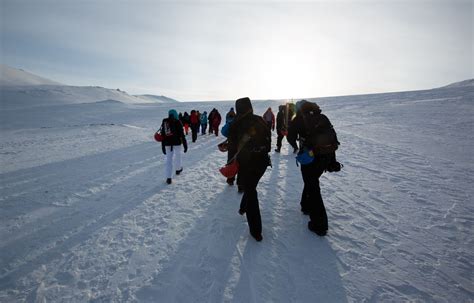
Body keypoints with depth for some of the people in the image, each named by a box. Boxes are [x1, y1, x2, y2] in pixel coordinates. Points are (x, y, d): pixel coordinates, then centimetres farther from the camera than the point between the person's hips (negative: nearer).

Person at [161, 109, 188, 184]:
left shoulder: (164, 122, 7)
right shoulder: (177, 122, -4)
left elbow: (162, 135, 8)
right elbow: (181, 134, -9)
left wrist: (163, 146, 12)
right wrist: (185, 144, -6)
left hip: (167, 143, 3)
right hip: (177, 142, -3)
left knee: (168, 159, 6)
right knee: (177, 155, 20)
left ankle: (168, 177, 1)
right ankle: (178, 169, 41)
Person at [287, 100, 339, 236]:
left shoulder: (299, 119, 0)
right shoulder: (322, 117, 15)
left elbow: (291, 136, -2)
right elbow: (333, 136, 13)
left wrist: (296, 146, 22)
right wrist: (332, 160, 16)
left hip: (311, 156, -6)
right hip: (327, 155, 6)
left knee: (312, 188, 3)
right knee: (311, 181, 26)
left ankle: (319, 225, 7)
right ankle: (307, 206, 42)